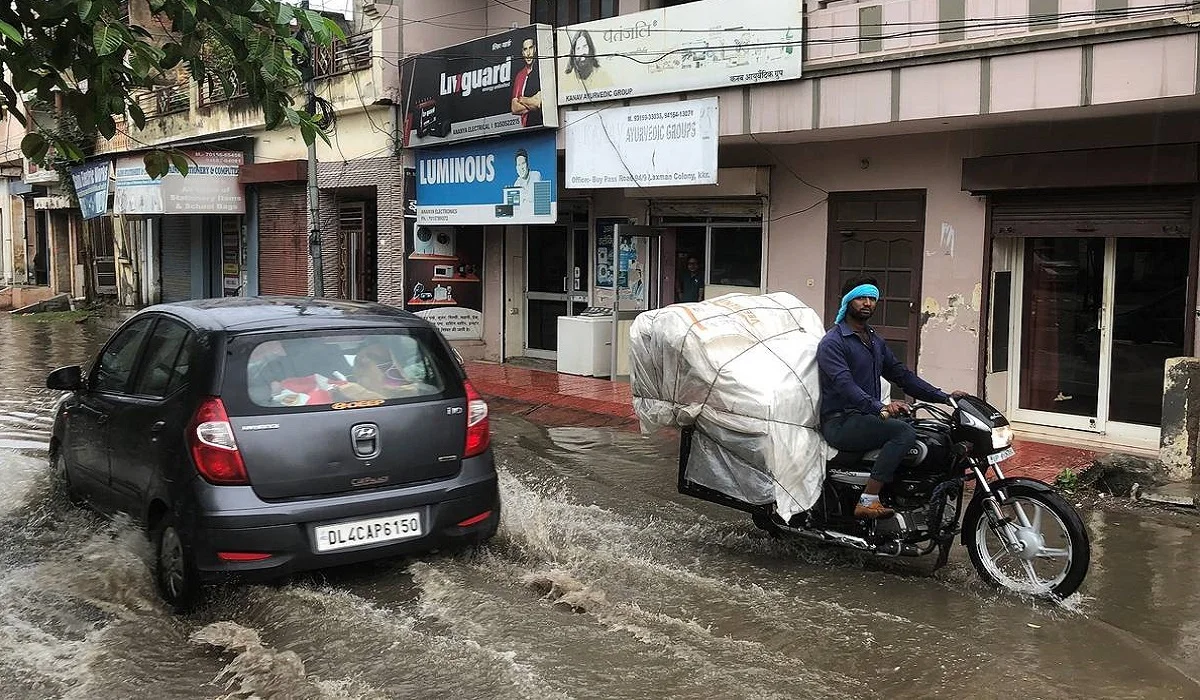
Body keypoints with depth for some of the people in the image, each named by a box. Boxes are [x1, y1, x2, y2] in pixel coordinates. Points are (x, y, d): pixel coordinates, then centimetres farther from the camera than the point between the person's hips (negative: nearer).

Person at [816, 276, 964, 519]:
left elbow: (901, 374, 18)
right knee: (903, 432, -27)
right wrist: (880, 408, -39)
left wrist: (944, 397, 7)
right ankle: (868, 501, -30)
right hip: (841, 422, -9)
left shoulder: (875, 341, 20)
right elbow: (844, 384, -24)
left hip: (868, 418, 9)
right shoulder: (832, 342, -9)